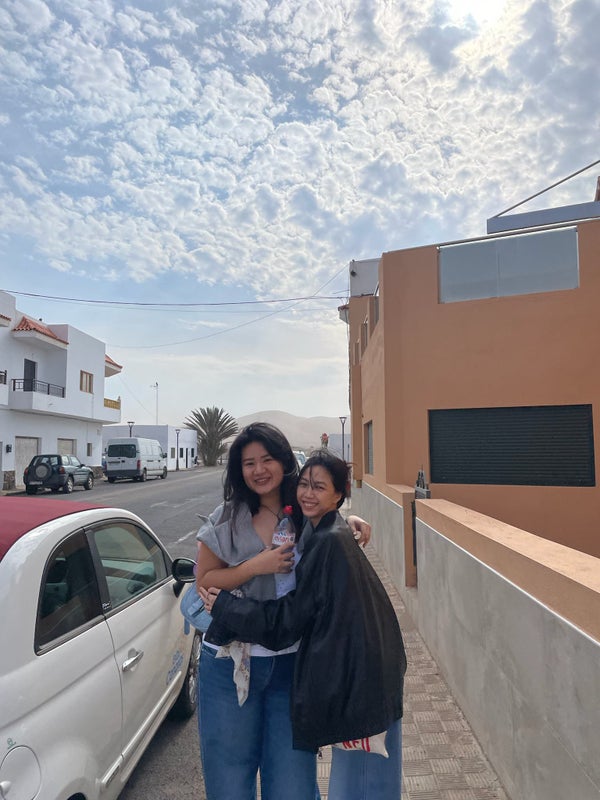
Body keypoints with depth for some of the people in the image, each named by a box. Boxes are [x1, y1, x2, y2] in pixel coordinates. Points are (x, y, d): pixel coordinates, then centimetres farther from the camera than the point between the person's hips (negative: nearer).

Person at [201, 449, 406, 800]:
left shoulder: (328, 542, -24)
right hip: (356, 669, 9)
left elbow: (287, 620, -20)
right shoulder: (321, 534, 4)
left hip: (359, 675, -9)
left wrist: (224, 605, -12)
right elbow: (304, 607, 12)